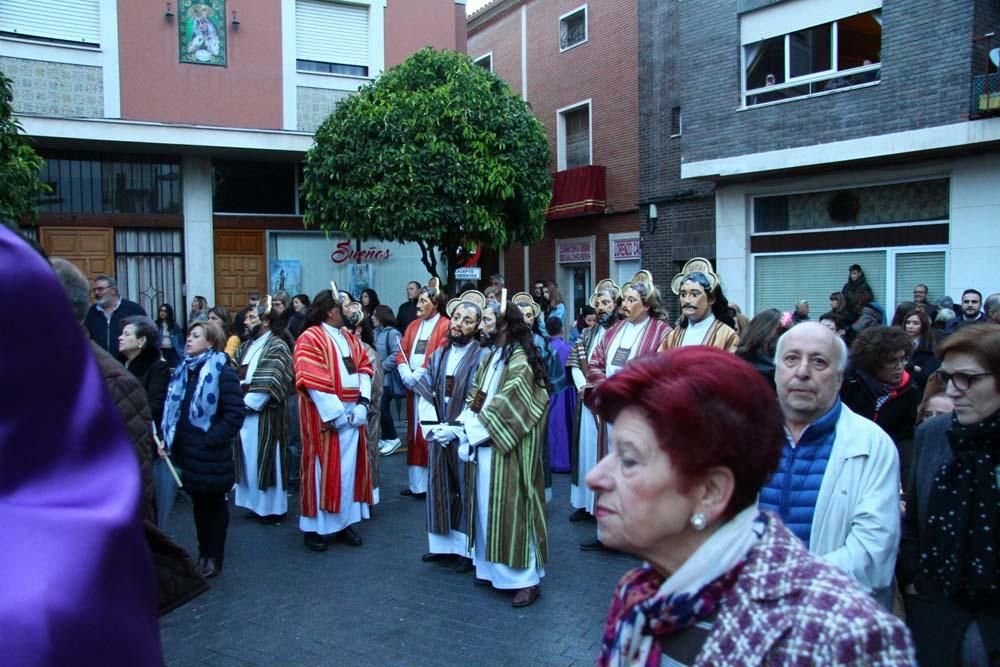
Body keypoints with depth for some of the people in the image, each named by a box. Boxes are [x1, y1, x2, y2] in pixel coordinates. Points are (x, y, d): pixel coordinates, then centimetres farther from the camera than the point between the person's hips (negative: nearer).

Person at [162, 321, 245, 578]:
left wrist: (213, 439, -19)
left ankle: (214, 559, 19)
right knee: (198, 503, 16)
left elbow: (235, 412, -17)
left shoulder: (222, 371, -12)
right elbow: (174, 407, 17)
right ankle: (203, 554, 30)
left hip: (210, 455, -7)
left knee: (214, 503, 7)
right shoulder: (184, 370, 9)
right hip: (188, 452, 7)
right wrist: (172, 438, 5)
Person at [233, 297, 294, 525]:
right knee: (249, 459, 12)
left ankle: (273, 507, 10)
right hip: (244, 412, 8)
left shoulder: (277, 346, -8)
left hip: (265, 414, -7)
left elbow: (270, 383, -17)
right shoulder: (246, 347, 16)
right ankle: (255, 502, 24)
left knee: (266, 460, 0)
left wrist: (247, 403, -15)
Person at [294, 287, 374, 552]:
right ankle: (314, 527, 12)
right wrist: (336, 415, -19)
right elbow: (312, 382, -17)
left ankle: (344, 522, 19)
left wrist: (363, 403, -5)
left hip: (352, 413, 7)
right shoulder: (310, 339, -10)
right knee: (323, 469, 0)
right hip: (326, 415, -7)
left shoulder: (350, 337, 14)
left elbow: (364, 368, 10)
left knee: (348, 469, 9)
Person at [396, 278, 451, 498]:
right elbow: (401, 352, 10)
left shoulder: (445, 326, -6)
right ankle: (416, 482, 17)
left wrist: (418, 375, -15)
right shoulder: (413, 326, 16)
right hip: (413, 387, 7)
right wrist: (407, 375, -7)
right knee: (414, 434, 10)